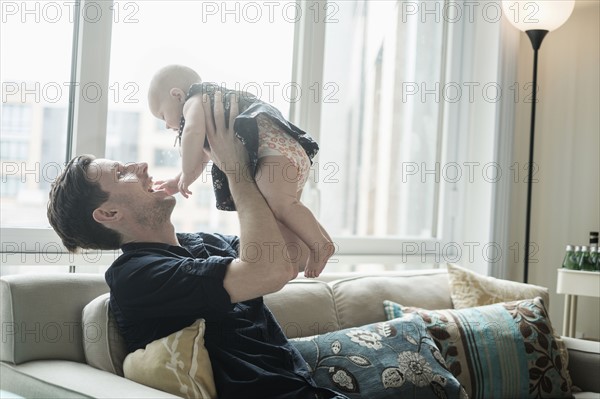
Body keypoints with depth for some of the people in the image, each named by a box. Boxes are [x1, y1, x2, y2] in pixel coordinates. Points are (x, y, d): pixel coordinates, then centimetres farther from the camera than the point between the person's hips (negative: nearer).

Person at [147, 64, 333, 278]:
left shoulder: (195, 102, 2)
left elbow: (194, 131, -22)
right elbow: (202, 156, 47)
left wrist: (186, 175, -11)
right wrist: (178, 182, 42)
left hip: (275, 148, -11)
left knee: (279, 204, -28)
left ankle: (321, 245, -26)